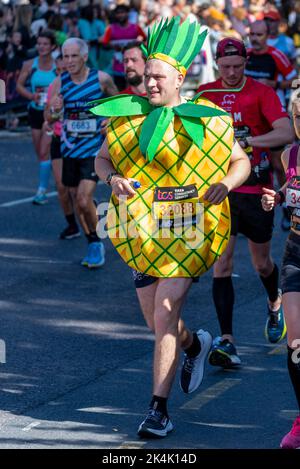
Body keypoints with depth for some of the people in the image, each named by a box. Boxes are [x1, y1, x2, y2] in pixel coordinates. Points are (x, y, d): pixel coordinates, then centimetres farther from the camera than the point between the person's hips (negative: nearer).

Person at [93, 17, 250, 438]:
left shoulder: (205, 121, -5)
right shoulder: (126, 115, 2)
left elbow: (241, 161, 5)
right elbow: (102, 159, 11)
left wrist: (225, 184, -16)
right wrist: (112, 178, -12)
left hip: (187, 233, -4)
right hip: (143, 232, 4)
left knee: (165, 318, -12)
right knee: (157, 322, 12)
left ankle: (159, 410, -6)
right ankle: (195, 345, 47)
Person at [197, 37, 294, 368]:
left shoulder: (261, 93, -7)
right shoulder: (205, 93, 3)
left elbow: (286, 133, -20)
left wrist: (246, 141, -30)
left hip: (256, 189, -1)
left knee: (262, 263, 12)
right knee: (221, 263, -10)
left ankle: (275, 304, 46)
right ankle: (226, 341, -11)